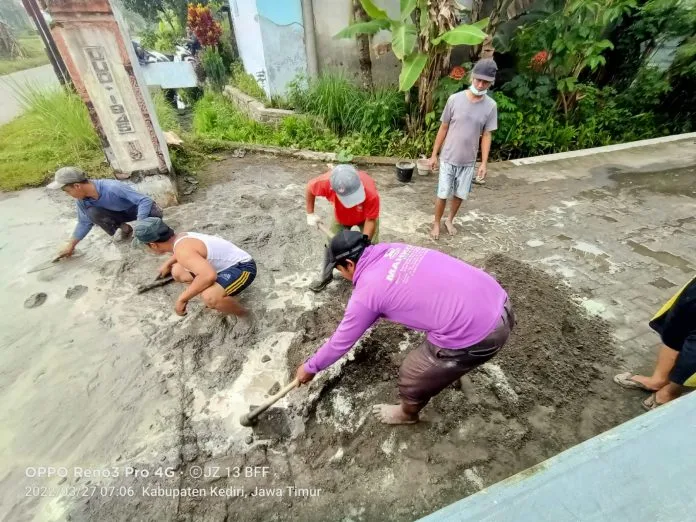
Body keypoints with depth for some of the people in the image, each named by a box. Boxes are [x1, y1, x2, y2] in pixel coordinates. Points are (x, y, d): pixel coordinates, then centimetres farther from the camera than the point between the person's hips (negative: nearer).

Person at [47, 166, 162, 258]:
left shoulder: (112, 188, -36)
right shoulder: (82, 200, -14)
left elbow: (146, 200, -40)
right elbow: (84, 222, 3)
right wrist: (70, 246, 5)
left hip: (139, 209, -6)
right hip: (121, 212, 6)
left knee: (154, 213, -39)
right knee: (92, 213, -22)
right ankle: (124, 229, 2)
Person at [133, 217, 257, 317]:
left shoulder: (182, 250, -26)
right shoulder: (182, 237, 4)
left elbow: (209, 276, -42)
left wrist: (182, 299, -29)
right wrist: (167, 264, 38)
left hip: (243, 268, -10)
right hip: (226, 265, 10)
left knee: (209, 297, -38)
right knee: (177, 272, 15)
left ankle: (242, 314, -8)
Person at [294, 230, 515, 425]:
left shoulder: (366, 292, -11)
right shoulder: (395, 248, 10)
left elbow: (341, 341, 4)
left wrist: (310, 367, 23)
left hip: (476, 335, -8)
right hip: (499, 302, 8)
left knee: (412, 377, 17)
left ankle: (407, 413, 49)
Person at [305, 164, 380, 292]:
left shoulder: (371, 192, -46)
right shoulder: (326, 182, -41)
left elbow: (371, 220, -32)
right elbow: (309, 188, -17)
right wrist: (310, 214, -15)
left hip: (366, 216, -2)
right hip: (341, 216, 2)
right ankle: (325, 277, 27)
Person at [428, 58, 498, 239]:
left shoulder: (491, 106, -4)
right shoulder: (455, 99, -9)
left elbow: (486, 136, 1)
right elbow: (443, 128, -2)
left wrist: (484, 163, -2)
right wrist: (434, 154, -1)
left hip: (469, 161, 2)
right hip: (448, 158, -2)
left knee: (459, 194, 12)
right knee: (443, 194, 4)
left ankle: (450, 220, 35)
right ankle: (436, 223, 25)